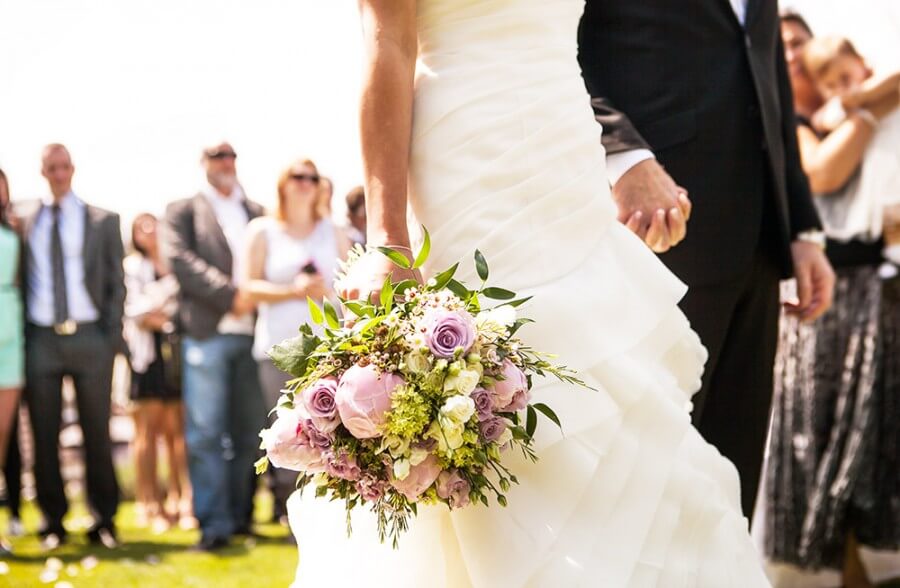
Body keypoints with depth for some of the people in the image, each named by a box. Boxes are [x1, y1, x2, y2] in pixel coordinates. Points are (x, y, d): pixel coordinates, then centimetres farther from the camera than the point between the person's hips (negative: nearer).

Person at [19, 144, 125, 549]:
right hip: (40, 338, 1)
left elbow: (116, 283, 7)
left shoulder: (103, 222, 9)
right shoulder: (24, 224, 10)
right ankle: (52, 521, 11)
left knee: (97, 432, 2)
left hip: (89, 337, -1)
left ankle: (104, 520, 9)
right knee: (44, 435, 3)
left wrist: (113, 335, -3)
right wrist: (19, 338, -1)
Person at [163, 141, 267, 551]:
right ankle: (214, 524, -3)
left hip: (251, 332, 4)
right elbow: (179, 260, -7)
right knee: (206, 431, -6)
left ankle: (240, 516, 15)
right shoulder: (184, 211, 7)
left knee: (250, 430, 5)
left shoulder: (256, 212, 18)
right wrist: (231, 296, -14)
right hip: (207, 332, -4)